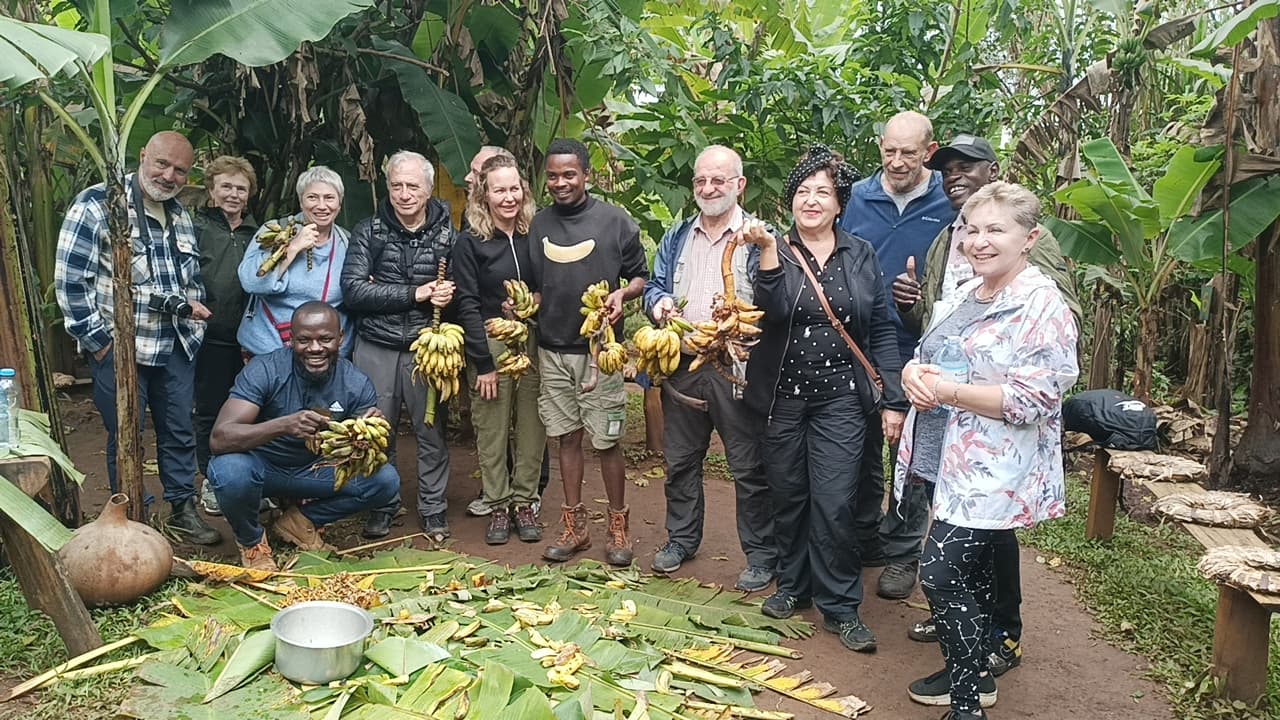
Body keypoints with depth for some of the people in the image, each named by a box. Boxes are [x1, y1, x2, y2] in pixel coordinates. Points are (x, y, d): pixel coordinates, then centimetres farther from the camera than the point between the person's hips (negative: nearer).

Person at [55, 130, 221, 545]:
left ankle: (183, 510, 27)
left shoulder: (179, 215, 11)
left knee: (179, 432, 13)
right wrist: (98, 339, -11)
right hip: (119, 347, -6)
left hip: (176, 346, 6)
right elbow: (70, 280, -12)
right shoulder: (97, 206, -10)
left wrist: (192, 304, 2)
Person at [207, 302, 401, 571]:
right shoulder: (264, 370, -25)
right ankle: (252, 540, -2)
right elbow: (219, 439, -34)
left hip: (314, 468, 3)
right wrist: (283, 425, -49)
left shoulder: (356, 384, -16)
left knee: (386, 480, -17)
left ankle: (301, 520, 7)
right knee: (230, 470, -36)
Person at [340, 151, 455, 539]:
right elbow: (353, 289, -11)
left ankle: (433, 508, 25)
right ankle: (382, 506, 28)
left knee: (432, 430, 8)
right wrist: (415, 294, -17)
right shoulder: (369, 231, -1)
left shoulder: (446, 232, 0)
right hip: (377, 347, 0)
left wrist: (449, 296, -17)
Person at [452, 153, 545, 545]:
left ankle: (524, 502, 18)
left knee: (532, 428, 5)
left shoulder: (534, 235, 7)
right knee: (492, 431, 3)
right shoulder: (470, 242, -3)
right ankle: (498, 505, 16)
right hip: (490, 345, -3)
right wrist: (483, 362, -10)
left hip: (532, 343, 3)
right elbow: (467, 305, -6)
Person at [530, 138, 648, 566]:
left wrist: (623, 294, -17)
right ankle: (574, 527, 22)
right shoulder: (538, 224, 8)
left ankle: (618, 528, 16)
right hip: (552, 349, 4)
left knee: (606, 441, 1)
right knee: (567, 437, 11)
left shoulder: (614, 221, -4)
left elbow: (641, 276, 2)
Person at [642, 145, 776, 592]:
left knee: (749, 468, 3)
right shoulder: (677, 237, 14)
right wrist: (658, 302, -6)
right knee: (679, 460, 16)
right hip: (682, 366, 5)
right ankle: (681, 539, 34)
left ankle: (761, 555, 17)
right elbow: (655, 285, 17)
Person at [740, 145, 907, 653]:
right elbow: (774, 311, -17)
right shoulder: (776, 252, 0)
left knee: (834, 503, -5)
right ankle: (792, 585, 31)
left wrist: (893, 401, 0)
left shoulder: (860, 256, 4)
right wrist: (768, 251, -29)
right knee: (788, 497, 11)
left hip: (840, 398, 0)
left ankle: (840, 606, 9)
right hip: (782, 397, 1)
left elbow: (881, 331, 5)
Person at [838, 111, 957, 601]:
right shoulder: (859, 197, 3)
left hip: (918, 351, -3)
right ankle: (867, 538, 31)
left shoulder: (949, 204, -4)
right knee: (862, 449, 14)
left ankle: (903, 552, 21)